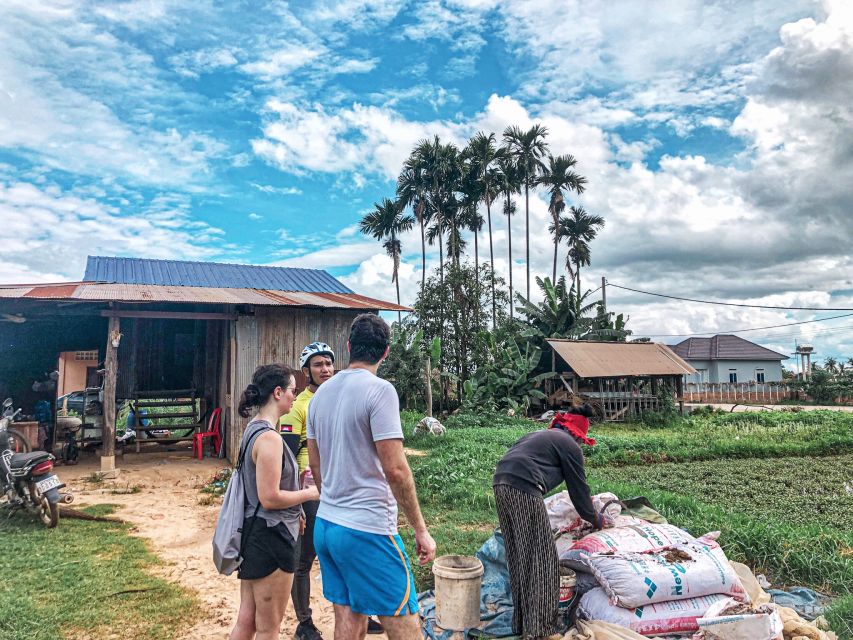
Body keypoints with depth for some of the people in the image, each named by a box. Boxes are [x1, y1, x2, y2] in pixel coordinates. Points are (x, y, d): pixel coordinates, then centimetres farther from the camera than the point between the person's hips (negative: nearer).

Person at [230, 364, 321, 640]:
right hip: (271, 536, -10)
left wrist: (293, 512, 17)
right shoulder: (269, 437, -22)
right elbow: (270, 498, -23)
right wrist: (310, 494, -10)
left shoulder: (253, 429, 9)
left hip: (254, 532, 10)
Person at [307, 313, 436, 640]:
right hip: (367, 530, -8)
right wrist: (420, 530, -10)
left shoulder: (321, 392, 8)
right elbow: (395, 469, -18)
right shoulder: (380, 390, -14)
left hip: (325, 525, 8)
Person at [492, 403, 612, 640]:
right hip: (524, 490, -8)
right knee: (540, 558, 3)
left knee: (518, 557, 17)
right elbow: (578, 487, 11)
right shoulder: (569, 445, 8)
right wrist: (595, 519, 27)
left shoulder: (538, 435, 30)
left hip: (500, 484, 8)